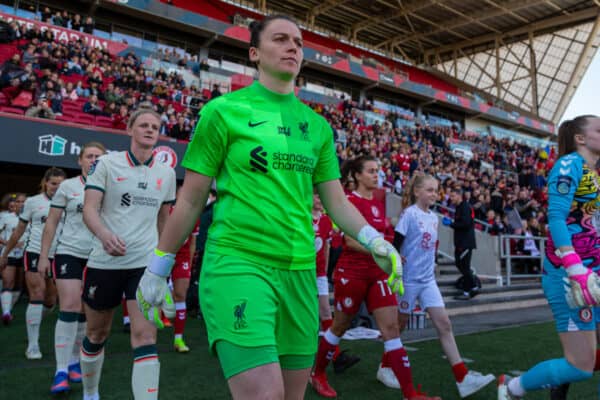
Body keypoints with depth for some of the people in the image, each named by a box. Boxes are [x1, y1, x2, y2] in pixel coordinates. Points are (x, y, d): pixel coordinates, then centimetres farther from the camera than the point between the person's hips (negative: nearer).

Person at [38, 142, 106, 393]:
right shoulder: (68, 186, -1)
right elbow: (51, 223, 2)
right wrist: (44, 256, -1)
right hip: (69, 253, -2)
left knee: (85, 313, 8)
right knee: (69, 308, -12)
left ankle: (75, 362, 23)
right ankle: (61, 371, -6)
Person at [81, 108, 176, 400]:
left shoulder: (167, 173, 7)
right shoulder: (107, 163, -1)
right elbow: (89, 208, -9)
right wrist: (104, 234, -29)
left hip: (146, 263, 1)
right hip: (104, 261, 0)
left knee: (146, 338, -12)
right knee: (96, 334, 15)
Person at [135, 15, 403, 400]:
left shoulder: (317, 124, 12)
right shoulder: (223, 111, -2)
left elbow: (336, 200, 13)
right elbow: (191, 200, 1)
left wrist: (373, 239, -4)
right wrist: (158, 268, 3)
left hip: (299, 271, 6)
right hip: (237, 263, -5)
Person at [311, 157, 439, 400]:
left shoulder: (378, 204, 12)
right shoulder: (349, 201, -10)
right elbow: (351, 240, -18)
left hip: (377, 272, 6)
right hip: (351, 272, -6)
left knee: (391, 327, -1)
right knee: (340, 327, 8)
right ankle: (317, 375, 31)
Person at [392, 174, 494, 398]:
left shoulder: (434, 217, 10)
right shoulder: (409, 214, -11)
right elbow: (396, 244, -14)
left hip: (428, 280, 6)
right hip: (409, 278, -6)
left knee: (444, 324, -2)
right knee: (400, 324, 7)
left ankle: (463, 379, -3)